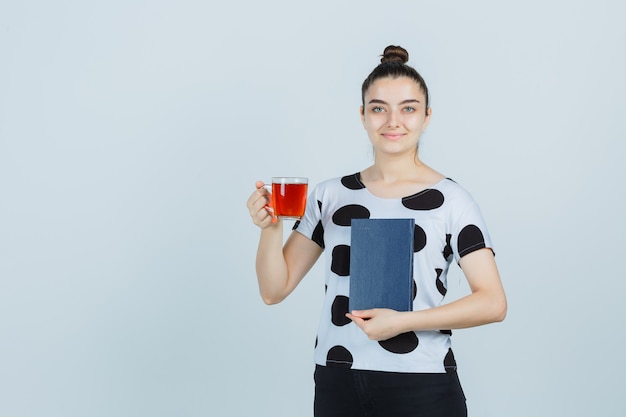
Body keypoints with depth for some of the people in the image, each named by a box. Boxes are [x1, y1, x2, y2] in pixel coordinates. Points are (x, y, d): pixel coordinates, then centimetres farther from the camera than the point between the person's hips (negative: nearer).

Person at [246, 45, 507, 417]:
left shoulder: (450, 200, -5)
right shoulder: (330, 196, 4)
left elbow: (493, 303, -9)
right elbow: (274, 290, 3)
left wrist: (403, 320, -18)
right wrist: (271, 228, -14)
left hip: (420, 386, -3)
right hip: (336, 385, 3)